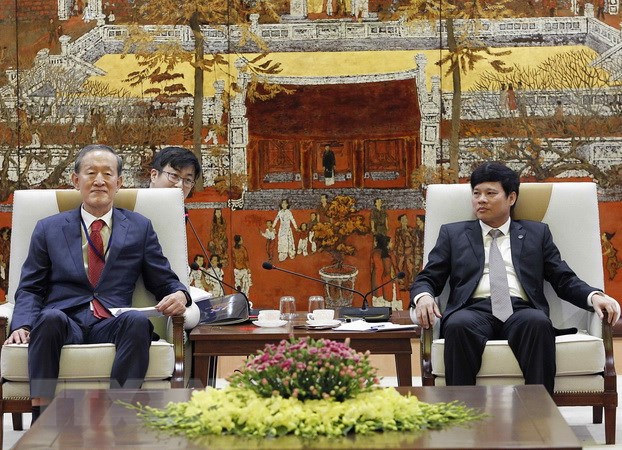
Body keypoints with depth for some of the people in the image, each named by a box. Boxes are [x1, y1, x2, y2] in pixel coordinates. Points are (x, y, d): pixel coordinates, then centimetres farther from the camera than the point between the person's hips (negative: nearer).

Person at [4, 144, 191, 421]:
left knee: (137, 321, -35)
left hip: (112, 326, 0)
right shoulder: (48, 229, 19)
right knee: (50, 318, -36)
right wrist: (22, 325, -6)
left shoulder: (140, 229, 20)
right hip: (65, 323, 0)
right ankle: (41, 414, -37)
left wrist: (179, 295, -6)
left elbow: (164, 282, 19)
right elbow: (29, 289, 15)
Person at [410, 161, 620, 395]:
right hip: (475, 310, 0)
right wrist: (423, 296, -8)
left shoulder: (537, 233, 24)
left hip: (521, 312, 0)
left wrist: (595, 296, -4)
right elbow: (427, 279, 17)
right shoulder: (453, 234, 23)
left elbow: (565, 280, 17)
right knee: (459, 325, -37)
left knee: (538, 322, -36)